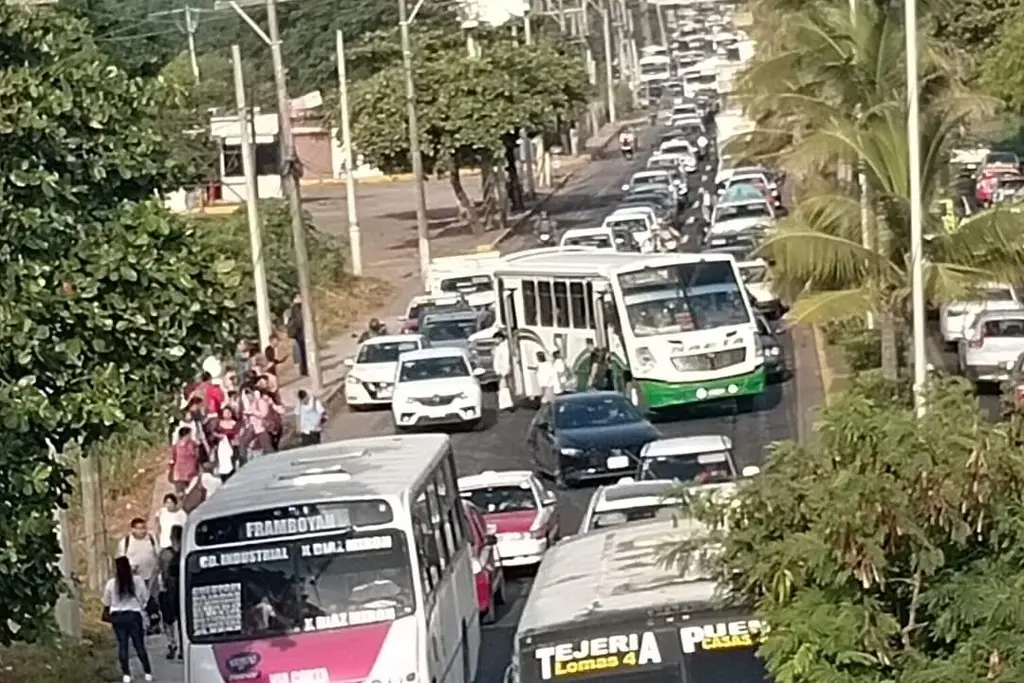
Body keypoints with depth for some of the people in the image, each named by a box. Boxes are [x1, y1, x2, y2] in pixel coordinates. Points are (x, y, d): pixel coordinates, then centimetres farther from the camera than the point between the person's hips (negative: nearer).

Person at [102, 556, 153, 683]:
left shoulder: (111, 584, -5)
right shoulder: (137, 581, -7)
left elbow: (106, 603, 6)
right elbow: (146, 598, 1)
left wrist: (106, 614, 25)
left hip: (117, 616, 1)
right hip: (134, 615, -1)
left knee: (122, 645, 7)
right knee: (139, 645, 8)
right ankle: (148, 672, 11)